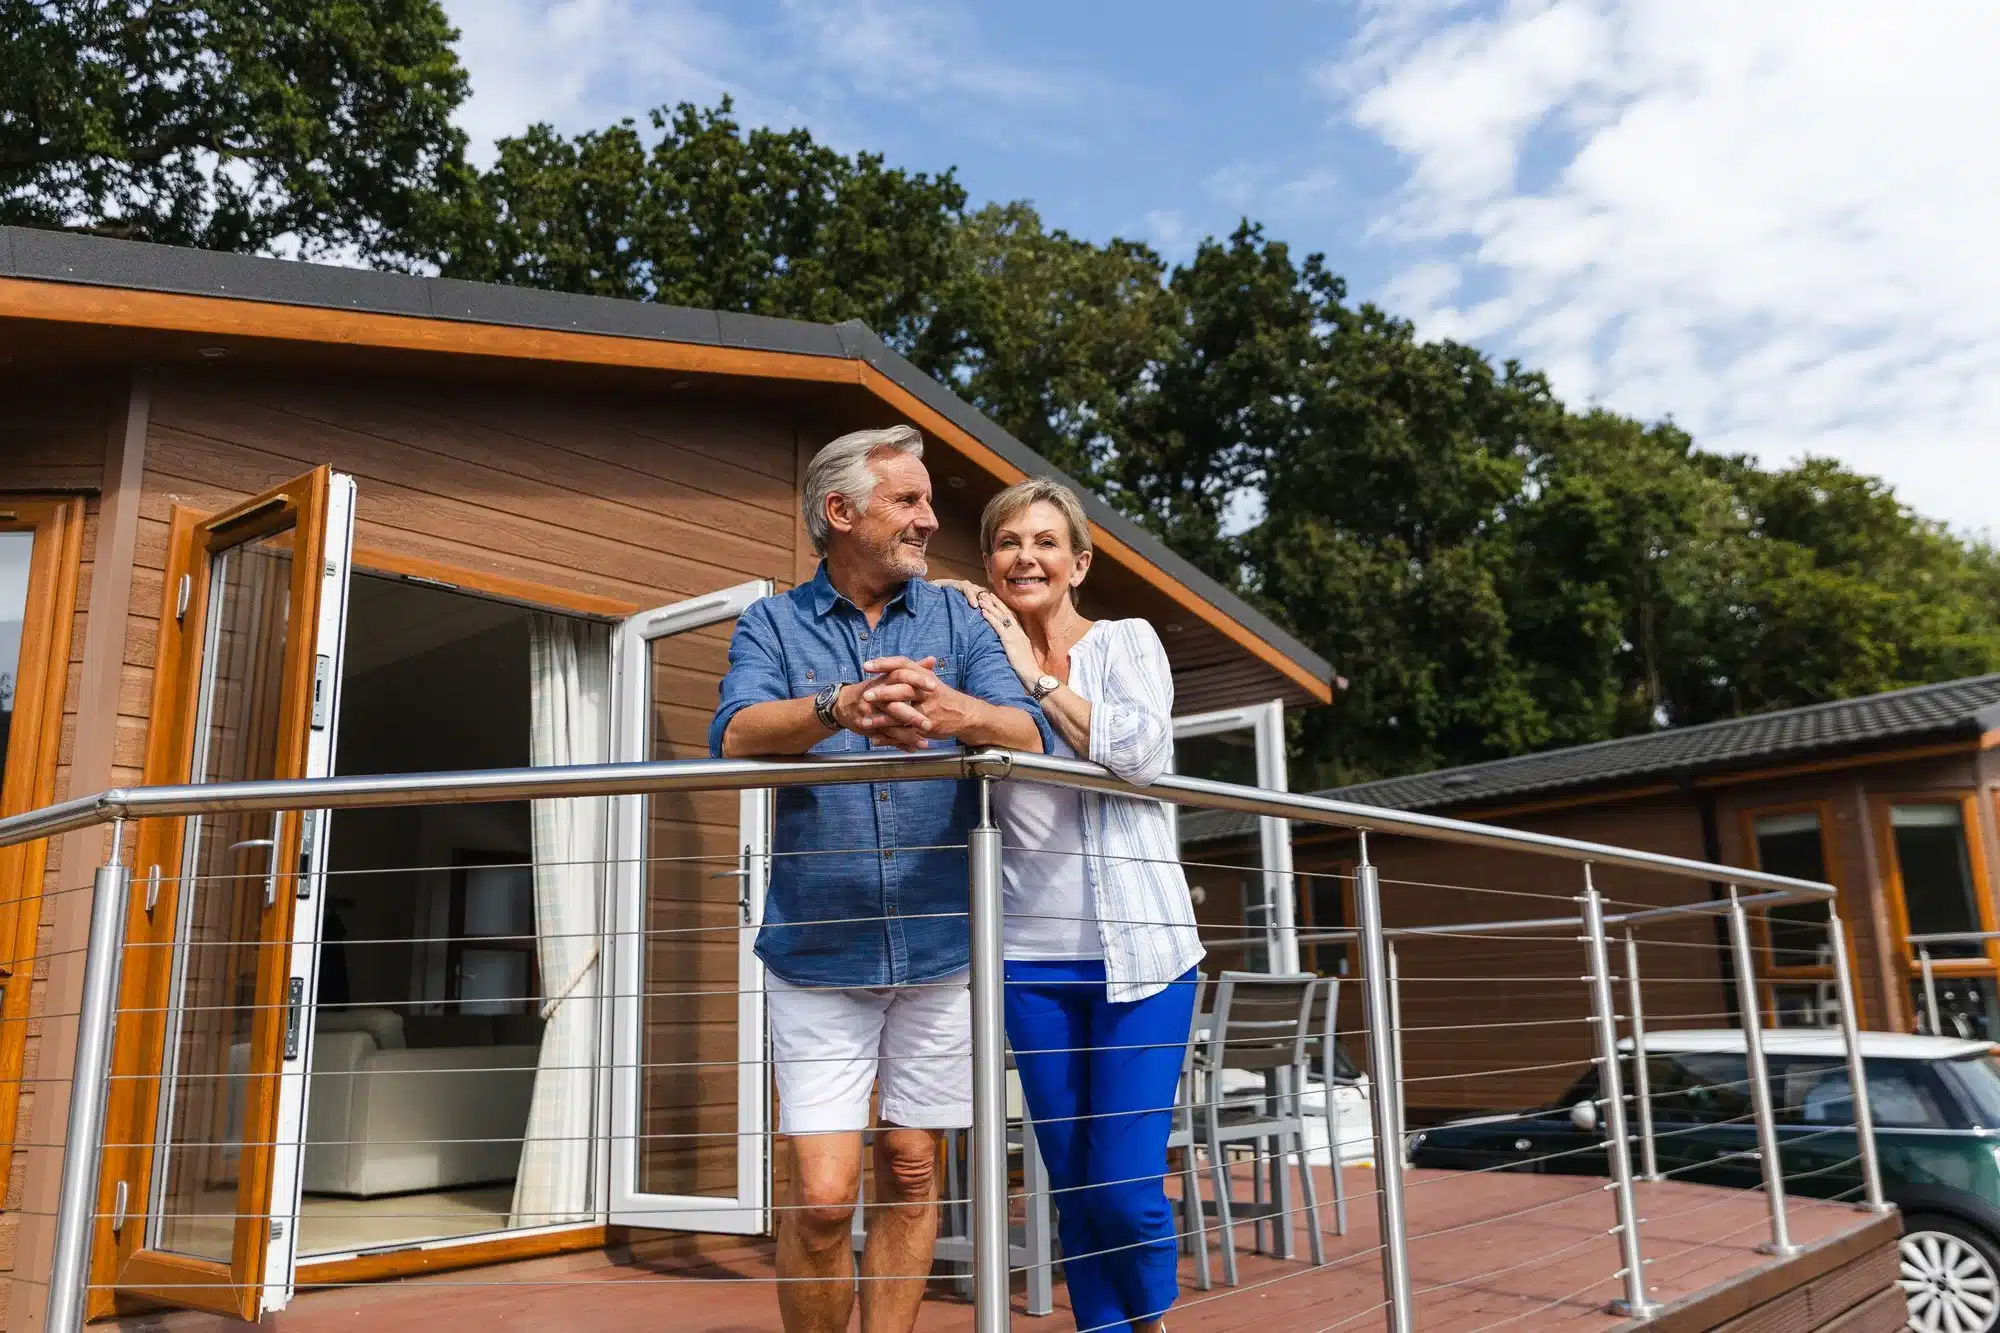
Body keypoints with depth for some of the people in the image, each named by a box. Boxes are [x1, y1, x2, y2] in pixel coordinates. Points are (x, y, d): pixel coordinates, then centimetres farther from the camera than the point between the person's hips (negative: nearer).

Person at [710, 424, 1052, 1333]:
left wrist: (956, 712, -32)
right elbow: (736, 734, -16)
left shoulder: (955, 620, 7)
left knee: (911, 1174, 10)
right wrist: (840, 706, -37)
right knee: (822, 1195, -3)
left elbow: (1031, 737, -9)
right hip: (818, 950, -2)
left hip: (939, 947, 2)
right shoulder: (772, 625, 3)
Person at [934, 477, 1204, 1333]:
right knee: (1072, 1189, 8)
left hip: (1138, 949, -2)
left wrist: (1037, 675, -12)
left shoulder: (1126, 643, 2)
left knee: (1126, 1188, -4)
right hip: (1033, 957, 3)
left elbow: (1144, 753, -16)